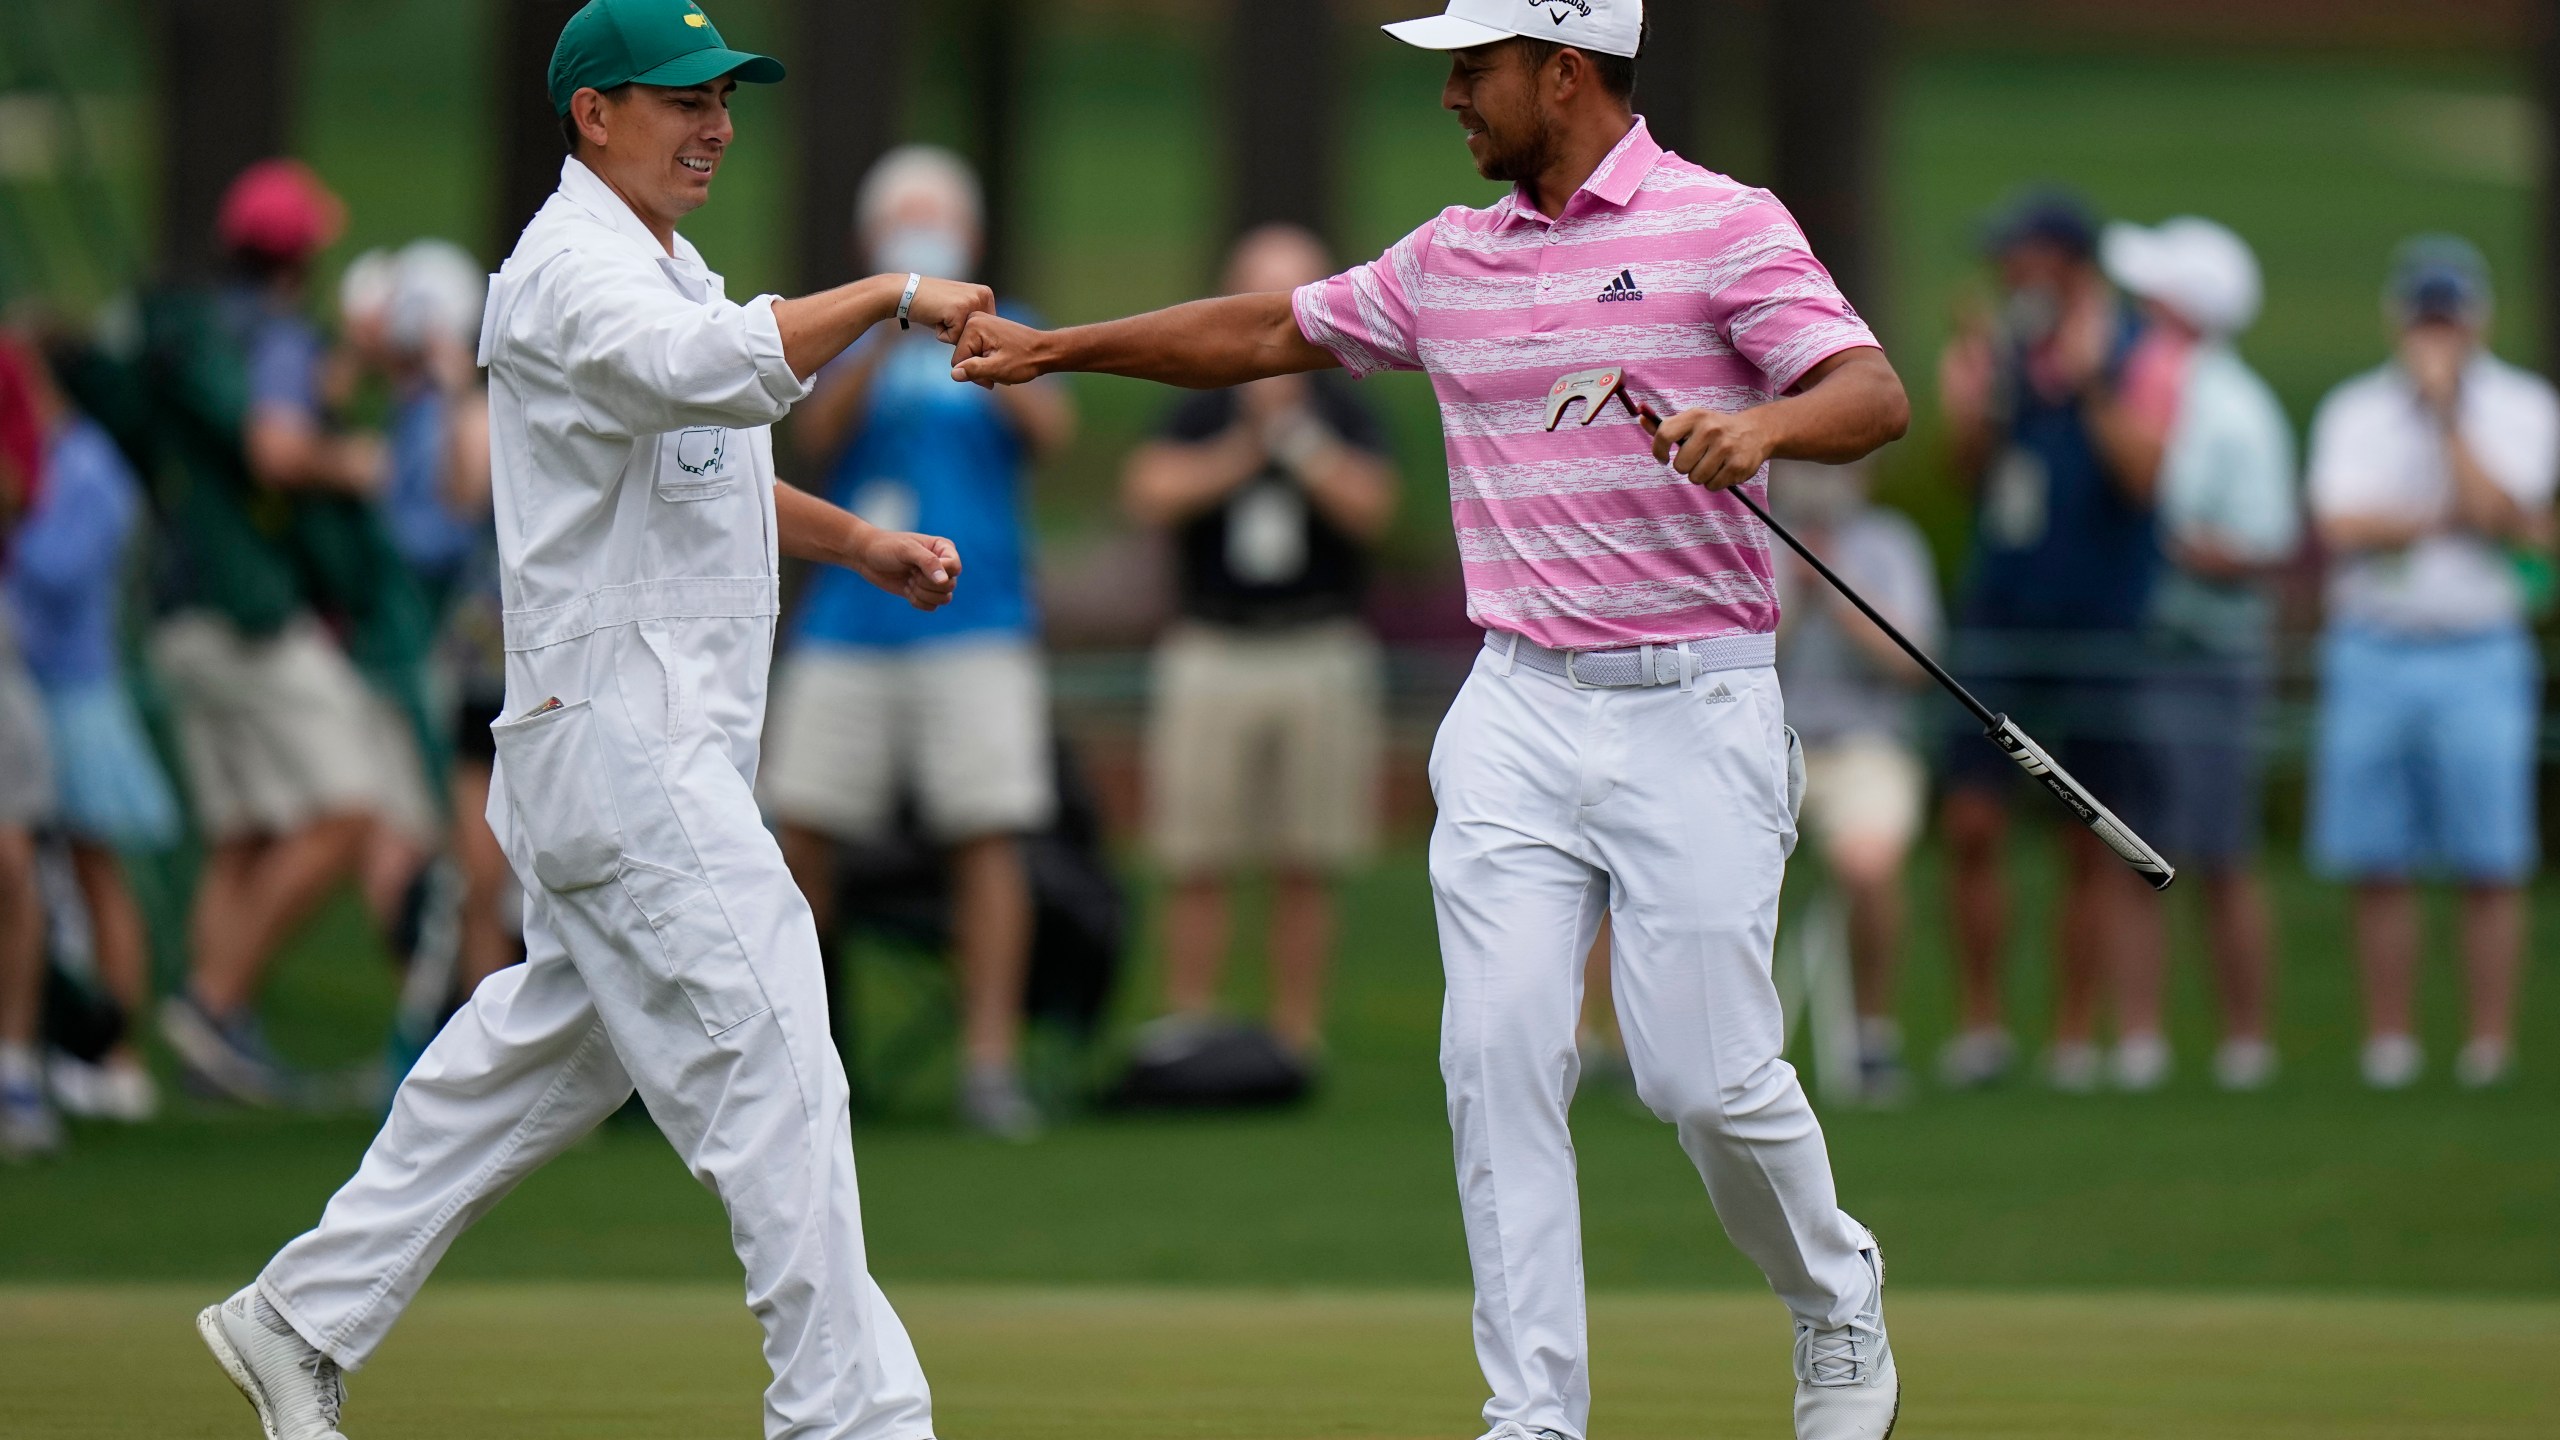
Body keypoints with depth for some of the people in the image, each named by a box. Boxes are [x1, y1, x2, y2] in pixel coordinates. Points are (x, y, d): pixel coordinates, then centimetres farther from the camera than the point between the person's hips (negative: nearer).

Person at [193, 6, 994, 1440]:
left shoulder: (667, 270, 18)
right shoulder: (575, 272, -15)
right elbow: (716, 367, -36)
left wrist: (859, 542, 15)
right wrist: (891, 293, -32)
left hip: (674, 745, 11)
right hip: (622, 739, -11)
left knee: (547, 1052, 17)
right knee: (769, 1072, -12)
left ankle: (302, 1321, 26)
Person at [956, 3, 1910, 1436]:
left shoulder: (1723, 227, -6)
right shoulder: (1452, 260, 13)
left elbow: (1876, 396, -16)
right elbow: (1270, 333, 25)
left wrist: (1763, 421, -37)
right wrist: (1053, 348, 26)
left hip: (1692, 711, -5)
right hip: (1520, 712, 5)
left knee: (1709, 1073, -8)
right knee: (1499, 1053, -7)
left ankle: (1838, 1305, 21)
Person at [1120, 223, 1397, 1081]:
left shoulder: (1345, 416, 6)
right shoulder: (1199, 413, 6)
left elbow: (1369, 508, -10)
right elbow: (1149, 496, -8)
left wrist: (1294, 431, -14)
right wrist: (1240, 451, -14)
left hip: (1320, 653, 0)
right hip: (1213, 651, 0)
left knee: (1306, 872, 2)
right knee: (1199, 865, -3)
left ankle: (1296, 1040, 6)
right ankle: (1184, 1028, 0)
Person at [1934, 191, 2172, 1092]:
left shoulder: (2137, 361, -3)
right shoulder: (2006, 354, 7)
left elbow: (2143, 475, -17)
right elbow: (1973, 479, 6)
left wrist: (2091, 385, -23)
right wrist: (1967, 413, -10)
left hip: (2100, 623, -3)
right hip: (1999, 616, 3)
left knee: (2092, 848, 2)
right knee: (1972, 827, -4)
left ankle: (2075, 1035, 10)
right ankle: (1979, 1025, 6)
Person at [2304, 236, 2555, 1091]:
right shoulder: (2353, 412, 9)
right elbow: (2343, 529, -5)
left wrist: (2446, 412, -9)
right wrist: (2451, 519, -8)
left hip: (2480, 658, -2)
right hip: (2370, 657, 2)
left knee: (2490, 866, -5)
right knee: (2377, 868, 1)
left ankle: (2490, 1043, -1)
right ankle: (2388, 1043, 6)